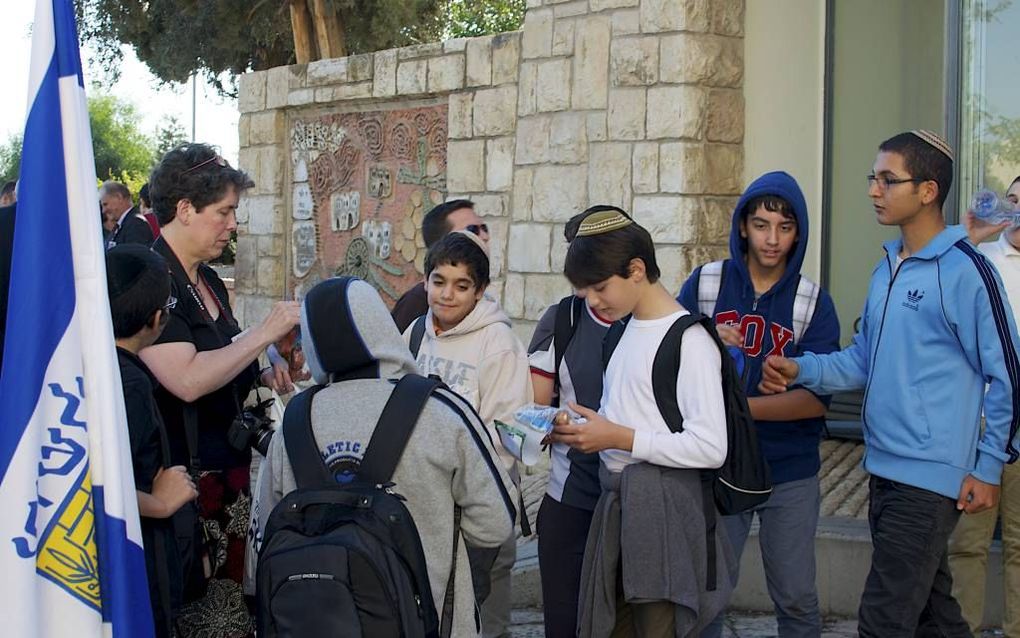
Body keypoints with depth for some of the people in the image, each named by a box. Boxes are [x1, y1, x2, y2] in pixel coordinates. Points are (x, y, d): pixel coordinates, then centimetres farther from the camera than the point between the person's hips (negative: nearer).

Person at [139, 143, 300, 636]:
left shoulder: (208, 281, 12)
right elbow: (186, 380, -25)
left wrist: (262, 375, 6)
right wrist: (266, 332, -18)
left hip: (230, 468, 8)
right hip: (184, 477, -8)